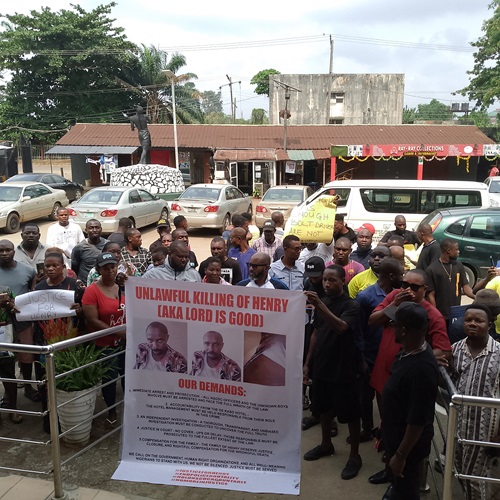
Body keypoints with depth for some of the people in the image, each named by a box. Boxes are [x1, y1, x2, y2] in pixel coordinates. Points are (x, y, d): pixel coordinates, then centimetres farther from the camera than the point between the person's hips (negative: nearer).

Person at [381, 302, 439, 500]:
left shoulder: (421, 369, -36)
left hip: (408, 443, -8)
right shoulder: (412, 350, -8)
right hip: (396, 435, 8)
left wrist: (400, 455, -19)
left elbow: (418, 421, -30)